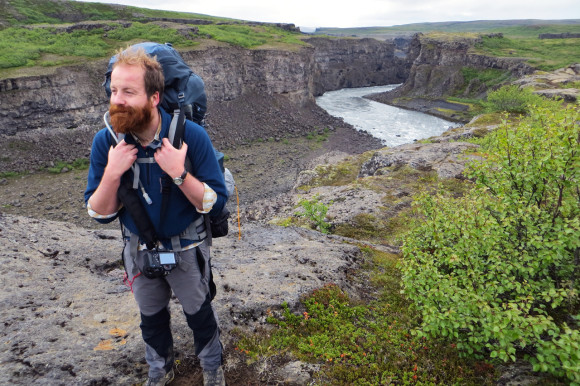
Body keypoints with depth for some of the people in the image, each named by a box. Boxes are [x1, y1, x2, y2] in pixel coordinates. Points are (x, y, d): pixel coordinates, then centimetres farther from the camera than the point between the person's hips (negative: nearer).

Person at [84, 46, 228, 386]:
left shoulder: (192, 136, -25)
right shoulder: (106, 141, -15)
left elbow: (216, 202, -23)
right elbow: (100, 214, -11)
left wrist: (179, 172, -38)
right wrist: (112, 173, -30)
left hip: (187, 247, -3)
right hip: (139, 248, 3)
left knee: (199, 313, 18)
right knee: (151, 317, 24)